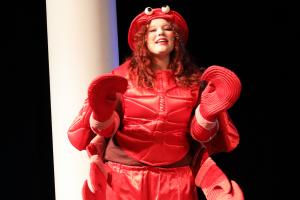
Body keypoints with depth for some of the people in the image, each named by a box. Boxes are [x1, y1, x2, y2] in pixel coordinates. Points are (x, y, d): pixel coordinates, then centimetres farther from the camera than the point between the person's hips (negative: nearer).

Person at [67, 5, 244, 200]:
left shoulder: (193, 79, 2)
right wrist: (102, 116, -22)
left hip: (176, 179, 1)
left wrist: (208, 112, -16)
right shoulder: (124, 75, -1)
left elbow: (200, 136, 1)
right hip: (125, 176, -1)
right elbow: (106, 130, -1)